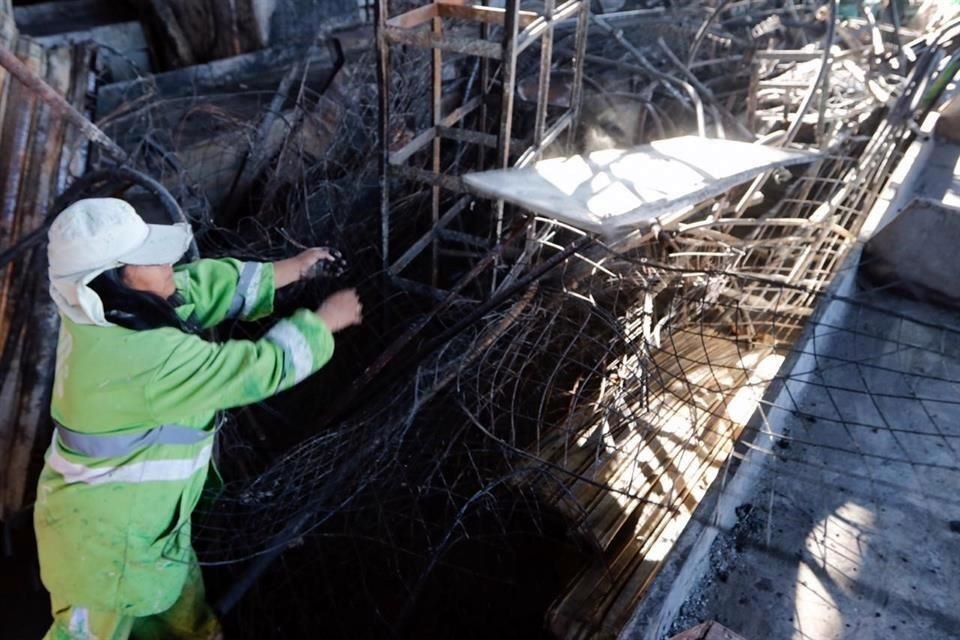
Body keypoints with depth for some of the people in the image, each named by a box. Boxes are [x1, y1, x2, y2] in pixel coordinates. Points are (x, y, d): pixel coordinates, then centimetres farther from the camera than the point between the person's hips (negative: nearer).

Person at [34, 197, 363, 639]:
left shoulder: (102, 308, -12)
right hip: (105, 533, -8)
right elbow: (262, 368, -28)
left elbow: (203, 285, -1)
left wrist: (288, 270, 0)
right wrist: (324, 321, -13)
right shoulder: (150, 359, -37)